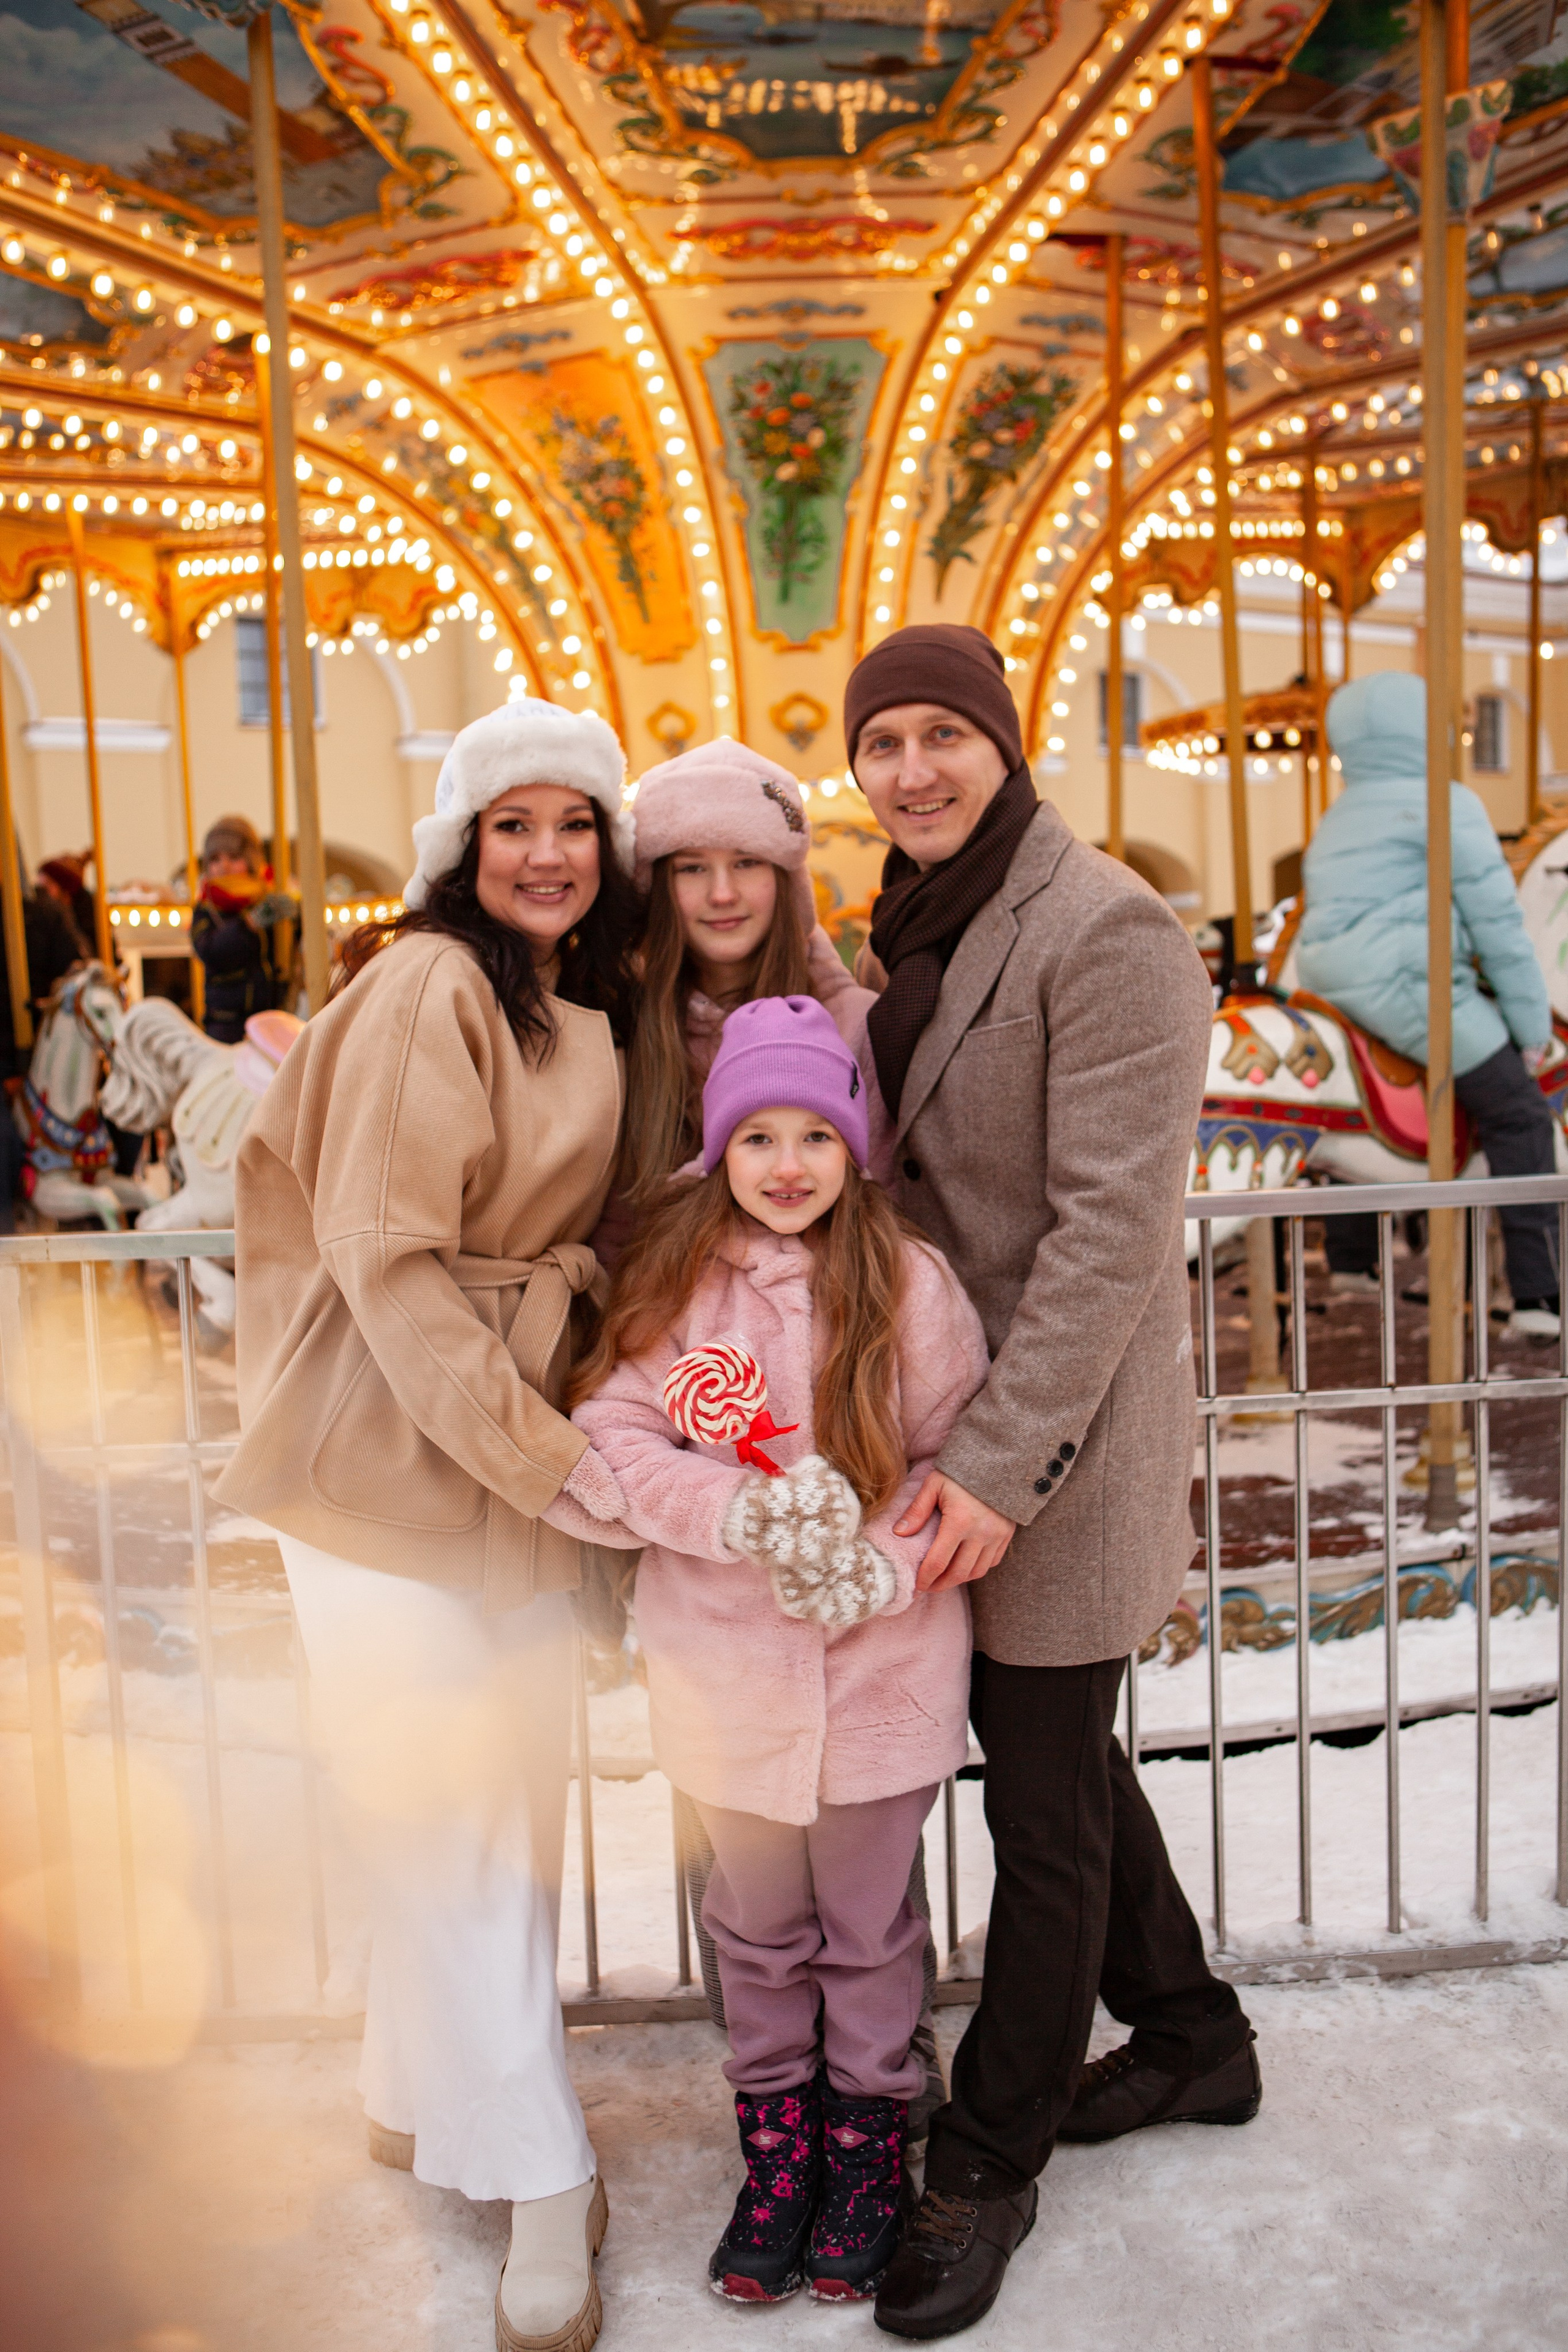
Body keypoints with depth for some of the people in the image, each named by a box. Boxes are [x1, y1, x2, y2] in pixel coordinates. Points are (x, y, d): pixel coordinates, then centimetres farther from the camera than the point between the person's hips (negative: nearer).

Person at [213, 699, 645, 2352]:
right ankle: (538, 2180, 18)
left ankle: (423, 2096, 37)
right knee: (439, 1810, 3)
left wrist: (559, 1438, 6)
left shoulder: (586, 1013, 12)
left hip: (522, 1442, 8)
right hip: (391, 1447, -8)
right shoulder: (429, 988, -13)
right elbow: (387, 1256, -19)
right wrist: (543, 1456, -18)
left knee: (507, 1794, 15)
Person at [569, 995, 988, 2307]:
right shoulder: (674, 1278, -5)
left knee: (870, 1929, 17)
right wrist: (746, 1514, -21)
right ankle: (776, 2139, 40)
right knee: (759, 1925, 19)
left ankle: (867, 2142, 39)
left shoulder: (908, 1285, -10)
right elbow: (612, 1434, -7)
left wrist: (878, 1565, -19)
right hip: (726, 1665, 2)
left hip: (883, 1669, -1)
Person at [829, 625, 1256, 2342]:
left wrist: (1001, 1464, -22)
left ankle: (987, 2164, 25)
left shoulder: (1105, 931, -17)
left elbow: (1114, 1225, -21)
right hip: (956, 1413, 9)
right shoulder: (914, 929, 10)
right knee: (1042, 1738, 21)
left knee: (1043, 1794, 6)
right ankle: (1190, 2034, 43)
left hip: (1062, 1427, -9)